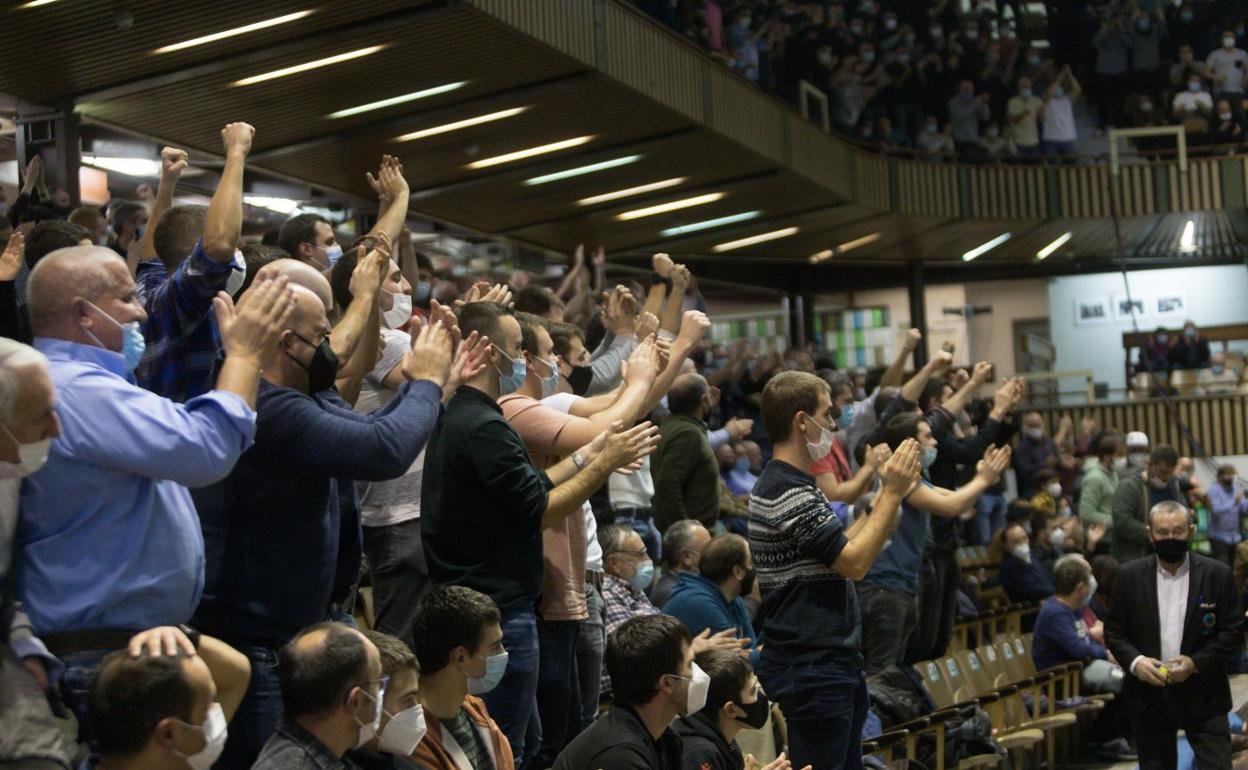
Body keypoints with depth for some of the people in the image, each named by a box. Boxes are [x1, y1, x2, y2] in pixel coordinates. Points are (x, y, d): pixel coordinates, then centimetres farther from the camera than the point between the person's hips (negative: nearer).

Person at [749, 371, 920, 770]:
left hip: (828, 662, 11)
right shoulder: (789, 493, -19)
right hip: (812, 668, -11)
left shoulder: (789, 485, 15)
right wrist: (892, 494, -15)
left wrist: (886, 494, 13)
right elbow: (854, 563, -22)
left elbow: (840, 547, 17)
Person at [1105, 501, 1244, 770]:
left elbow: (1234, 631, -1)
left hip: (1203, 697, -1)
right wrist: (1134, 661, -15)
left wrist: (1196, 662, -14)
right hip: (1148, 694, 1)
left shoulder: (1217, 574, -2)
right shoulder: (1129, 575, 2)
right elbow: (1113, 631, 4)